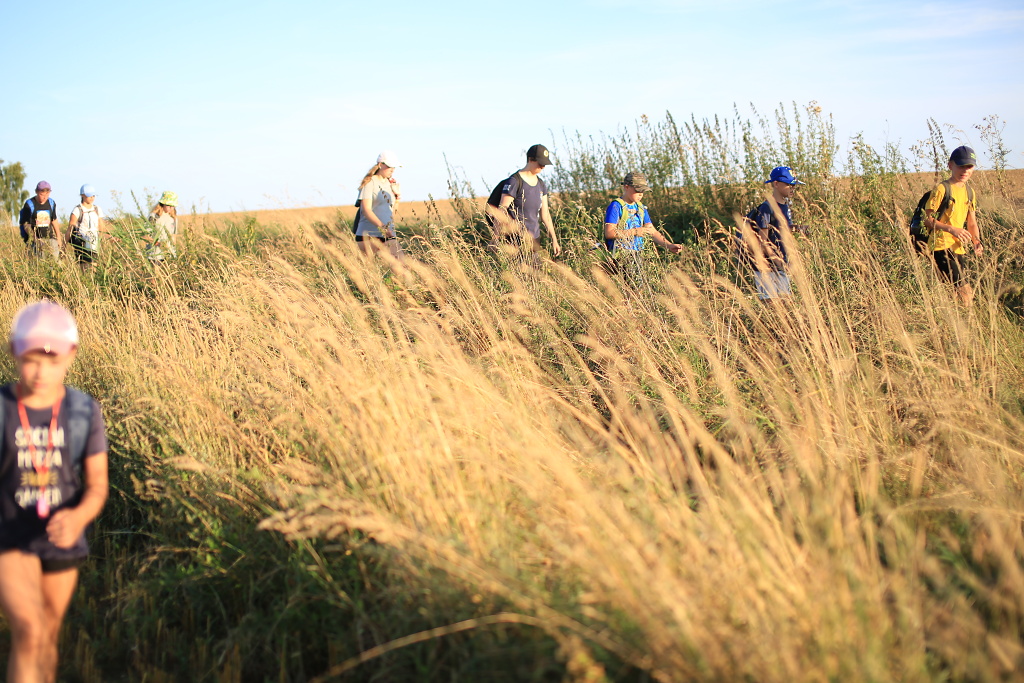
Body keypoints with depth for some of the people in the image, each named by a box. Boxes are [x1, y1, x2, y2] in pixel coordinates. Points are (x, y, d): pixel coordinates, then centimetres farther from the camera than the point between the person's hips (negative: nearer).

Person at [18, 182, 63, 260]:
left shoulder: (51, 203, 10)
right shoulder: (29, 205, -4)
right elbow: (25, 224, -6)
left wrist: (58, 238, 19)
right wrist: (33, 237, -21)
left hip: (50, 239, 4)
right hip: (36, 240, -4)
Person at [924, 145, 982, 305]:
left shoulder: (969, 192, 15)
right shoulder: (941, 189, -8)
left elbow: (972, 222, 20)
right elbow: (927, 219, -11)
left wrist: (976, 241, 0)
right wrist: (951, 229, -23)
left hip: (959, 248, 8)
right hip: (941, 247, -7)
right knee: (965, 293, -16)